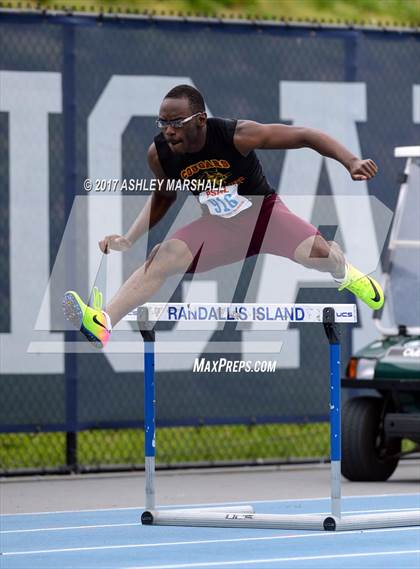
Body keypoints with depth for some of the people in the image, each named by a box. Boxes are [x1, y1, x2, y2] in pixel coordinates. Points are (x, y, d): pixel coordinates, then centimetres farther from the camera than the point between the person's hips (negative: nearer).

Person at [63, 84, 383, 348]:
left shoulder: (237, 135, -30)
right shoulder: (159, 154, -17)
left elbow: (303, 136, -23)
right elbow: (163, 197, 5)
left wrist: (351, 162, -31)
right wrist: (129, 239, -6)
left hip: (263, 211, -2)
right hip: (218, 227, 3)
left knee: (319, 253, -21)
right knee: (161, 258, -19)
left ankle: (346, 275, 18)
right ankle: (102, 324, -29)